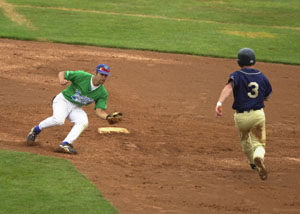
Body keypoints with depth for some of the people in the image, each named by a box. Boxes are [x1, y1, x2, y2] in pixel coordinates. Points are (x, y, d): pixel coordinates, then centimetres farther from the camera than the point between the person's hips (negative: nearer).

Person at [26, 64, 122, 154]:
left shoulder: (103, 93, -7)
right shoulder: (82, 76, -18)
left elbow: (99, 111, -8)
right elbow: (62, 73, -10)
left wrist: (108, 117, -30)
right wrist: (61, 80, -33)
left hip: (76, 108, 4)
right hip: (63, 100, -4)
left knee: (83, 122, -25)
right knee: (58, 120, -31)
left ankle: (65, 144, -27)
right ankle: (36, 129, -5)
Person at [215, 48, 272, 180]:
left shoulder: (237, 75, -8)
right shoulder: (262, 77, 4)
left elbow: (228, 87, -29)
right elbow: (267, 96, 16)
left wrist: (219, 102, -43)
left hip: (241, 117, -1)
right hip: (258, 115, 1)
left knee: (245, 140, 26)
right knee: (259, 143, 7)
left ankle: (253, 164, 43)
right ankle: (259, 157, -28)